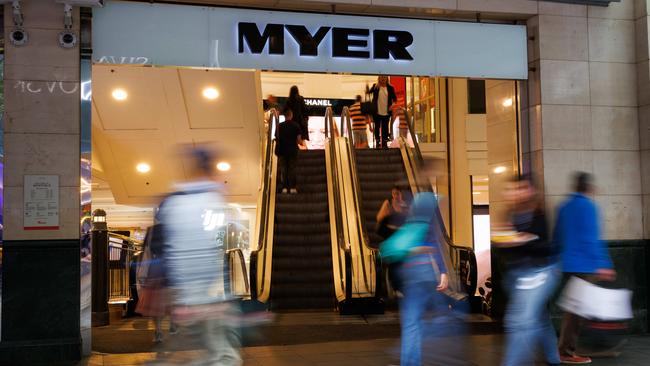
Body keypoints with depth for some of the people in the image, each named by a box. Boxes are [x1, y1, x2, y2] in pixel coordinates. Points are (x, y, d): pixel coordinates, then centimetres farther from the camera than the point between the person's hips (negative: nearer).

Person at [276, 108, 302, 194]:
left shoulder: (279, 126, -3)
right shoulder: (296, 126, -6)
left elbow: (277, 139, 0)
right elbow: (299, 140, -6)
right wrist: (301, 142, 17)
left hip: (282, 151, 1)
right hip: (293, 150, -1)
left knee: (283, 169, 7)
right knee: (292, 169, 5)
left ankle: (284, 187, 5)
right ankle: (292, 188, 2)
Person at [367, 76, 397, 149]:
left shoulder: (390, 88, 4)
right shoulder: (375, 87, 2)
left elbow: (394, 98, 9)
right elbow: (370, 91, -10)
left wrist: (392, 105, -5)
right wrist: (368, 91, -31)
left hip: (386, 112, 1)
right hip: (377, 112, -1)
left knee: (385, 128, 5)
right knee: (377, 127, 7)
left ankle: (385, 143, 12)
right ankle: (377, 142, 18)